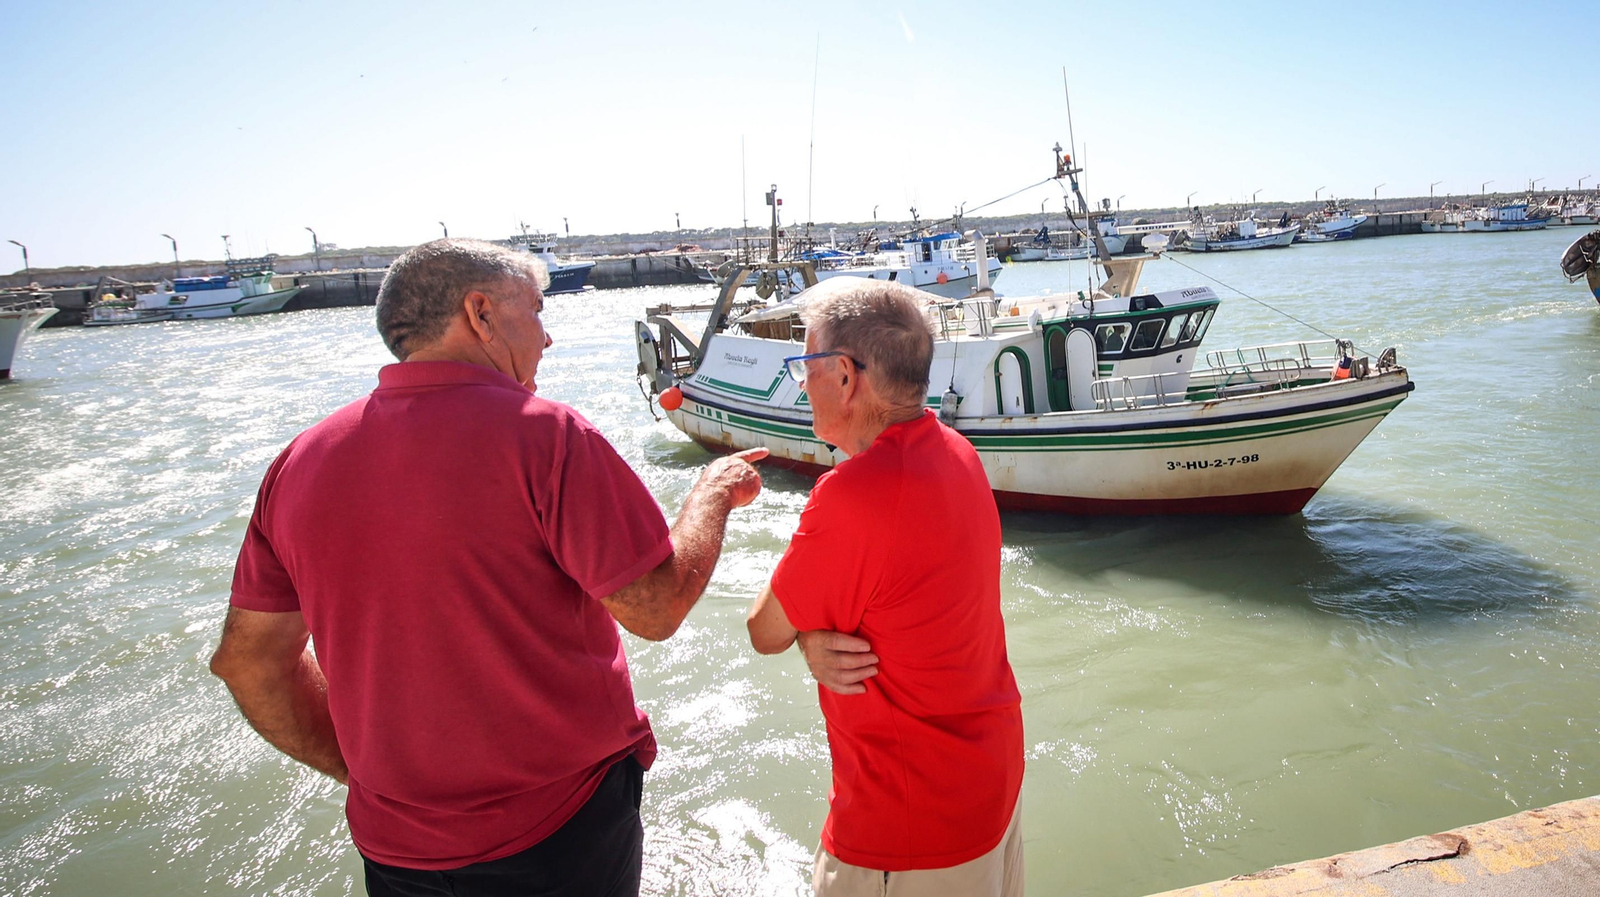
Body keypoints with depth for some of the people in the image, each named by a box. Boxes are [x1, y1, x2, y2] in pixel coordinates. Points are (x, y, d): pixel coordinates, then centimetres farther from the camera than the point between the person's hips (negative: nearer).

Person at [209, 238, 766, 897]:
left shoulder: (301, 461, -4)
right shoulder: (540, 434, -21)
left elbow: (246, 658, 3)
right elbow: (658, 608, -19)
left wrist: (357, 767, 12)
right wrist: (714, 494, -2)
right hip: (563, 827, -4)